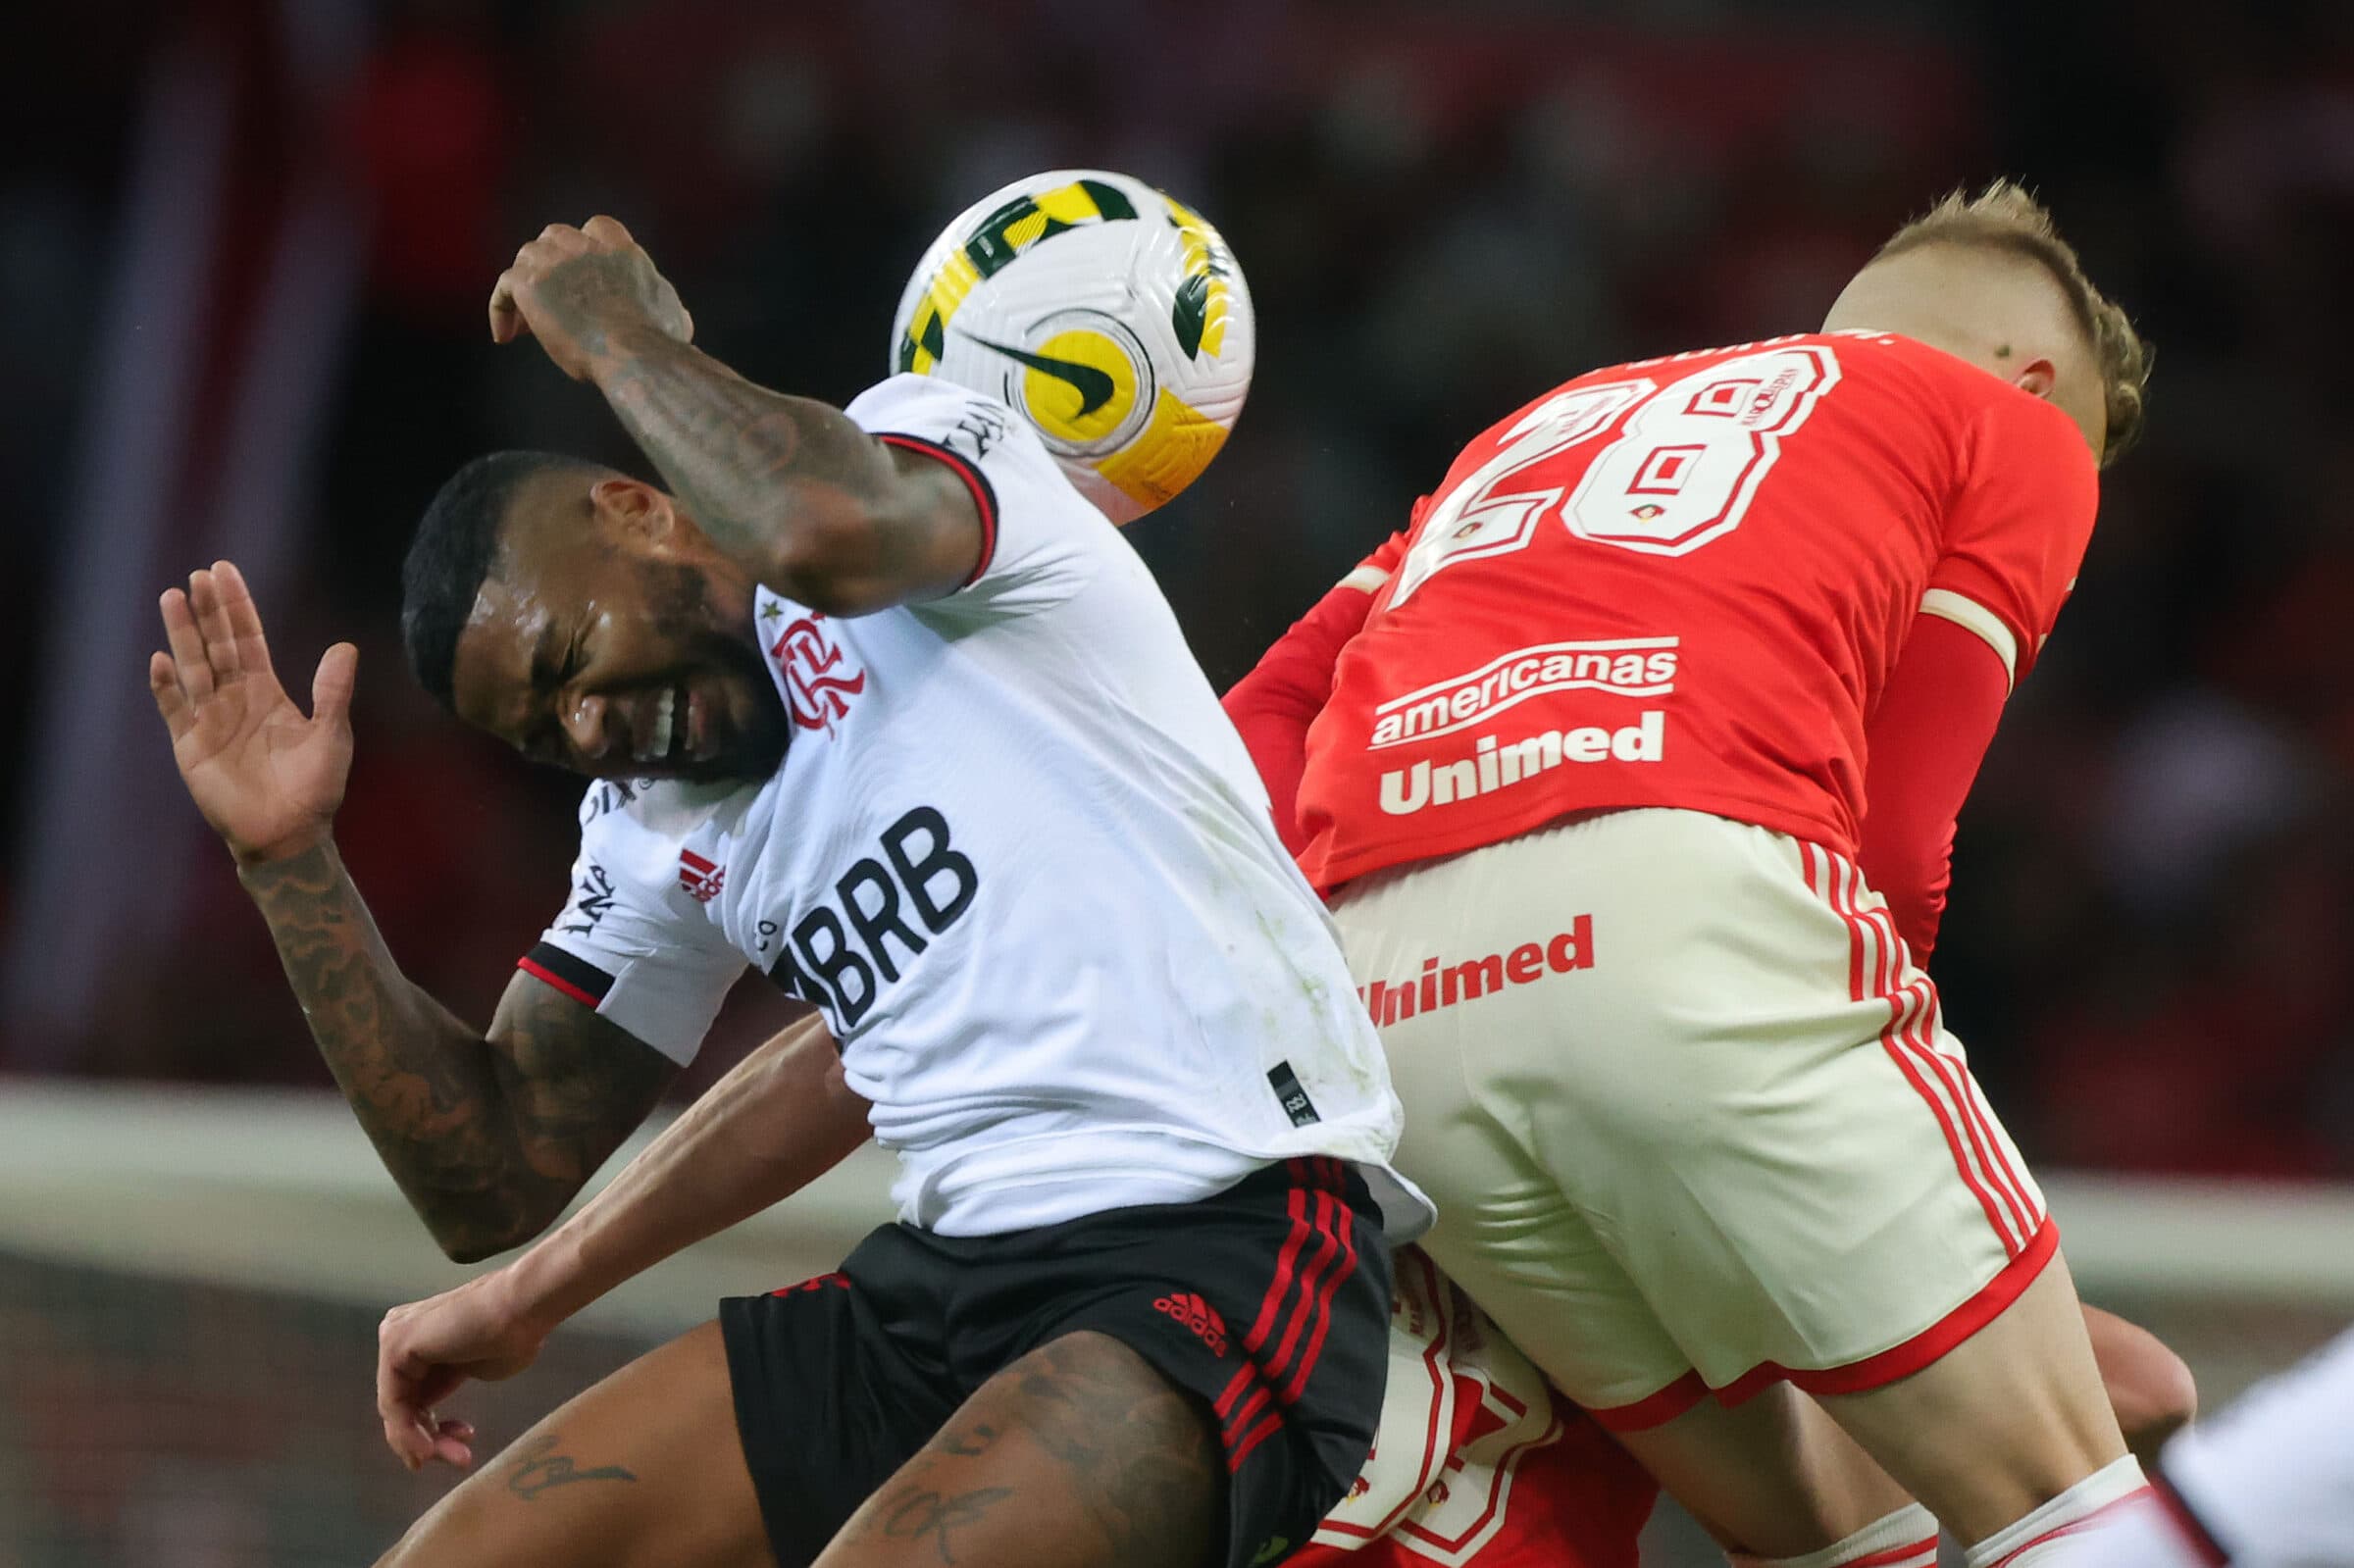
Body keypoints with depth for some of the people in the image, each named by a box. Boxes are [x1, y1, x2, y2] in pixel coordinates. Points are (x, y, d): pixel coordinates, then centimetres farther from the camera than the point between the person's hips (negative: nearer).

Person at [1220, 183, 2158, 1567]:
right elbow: (1894, 841, 8)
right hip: (1690, 906, -6)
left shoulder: (1555, 422, 37)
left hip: (1386, 995, 6)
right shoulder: (2020, 431, 21)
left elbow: (1265, 724, 24)